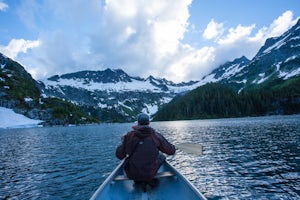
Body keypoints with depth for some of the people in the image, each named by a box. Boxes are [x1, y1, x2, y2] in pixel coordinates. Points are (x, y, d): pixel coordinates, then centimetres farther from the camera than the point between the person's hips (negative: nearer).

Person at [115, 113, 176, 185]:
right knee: (161, 157, 22)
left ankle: (138, 180, 23)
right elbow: (171, 151, -1)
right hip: (150, 173, -2)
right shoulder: (156, 136, -9)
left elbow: (119, 155, -3)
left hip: (131, 175, 2)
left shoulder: (129, 135, -9)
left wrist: (123, 141, 14)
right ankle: (150, 179, 14)